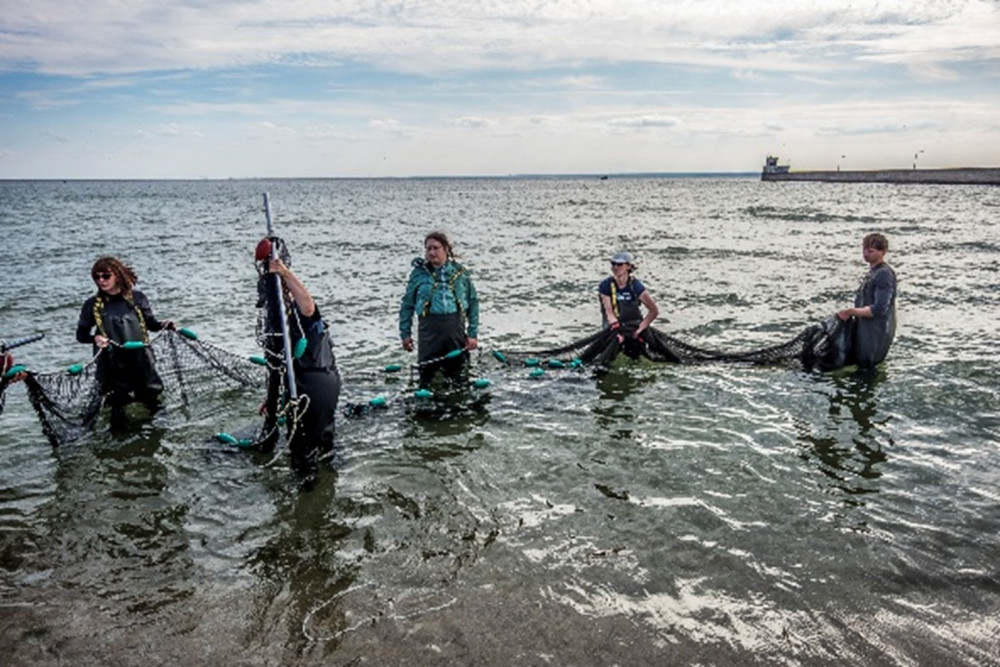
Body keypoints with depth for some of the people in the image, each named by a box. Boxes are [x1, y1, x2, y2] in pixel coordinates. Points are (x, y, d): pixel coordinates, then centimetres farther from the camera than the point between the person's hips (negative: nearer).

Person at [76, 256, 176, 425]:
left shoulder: (137, 298, 0)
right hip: (112, 366, -1)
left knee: (152, 399, 12)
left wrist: (164, 324, -10)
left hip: (141, 361, 1)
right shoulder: (92, 305, 0)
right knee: (117, 405, 5)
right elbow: (81, 333, 7)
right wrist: (94, 338, -14)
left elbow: (151, 323, 11)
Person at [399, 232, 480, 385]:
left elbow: (473, 303, 8)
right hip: (429, 328, -1)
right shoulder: (419, 273, 3)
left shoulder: (461, 273, 6)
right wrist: (405, 333, 4)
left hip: (456, 327, 1)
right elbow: (407, 305, 7)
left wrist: (473, 334, 2)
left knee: (456, 373, 9)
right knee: (427, 372, 1)